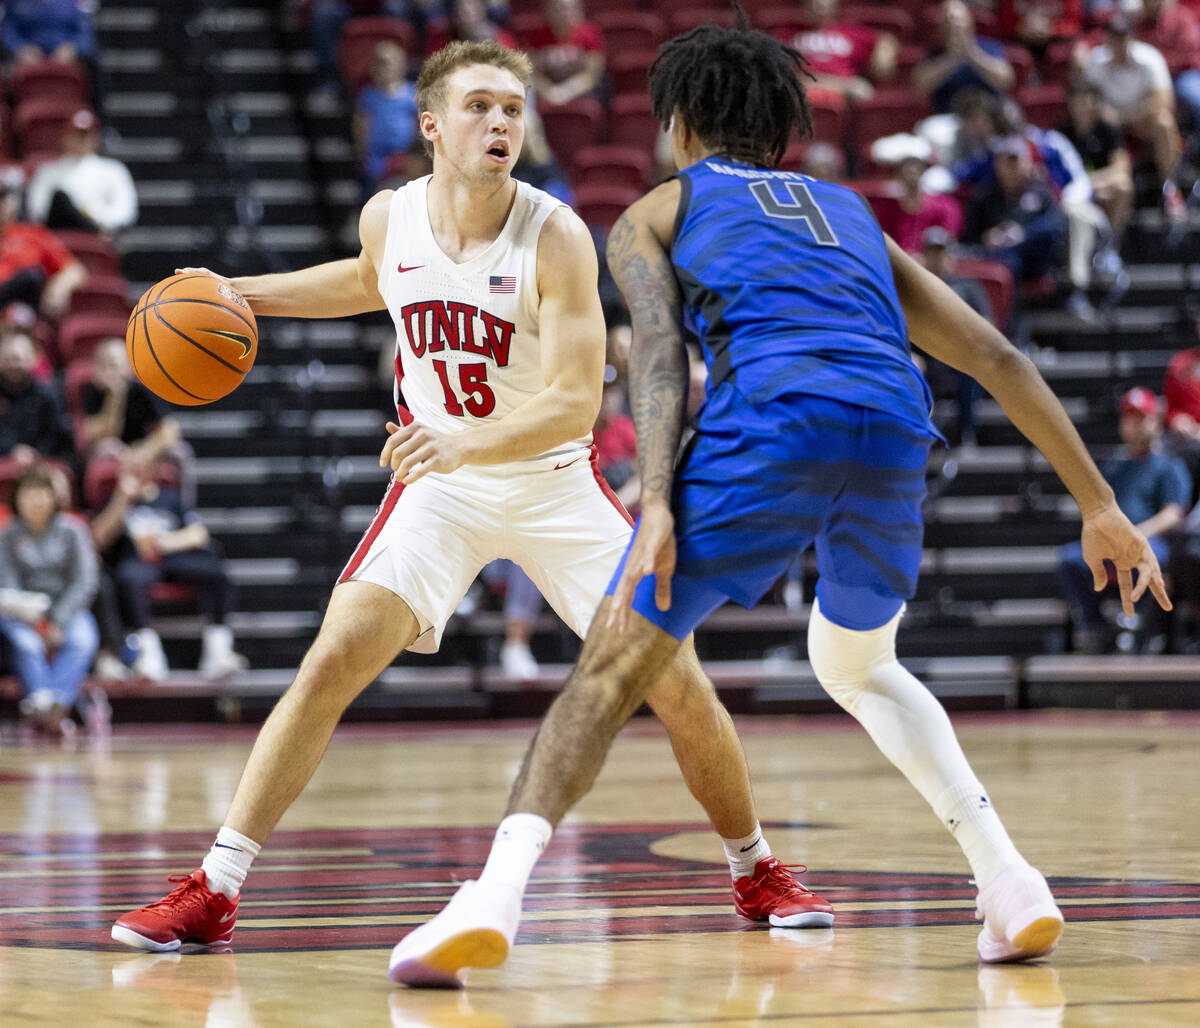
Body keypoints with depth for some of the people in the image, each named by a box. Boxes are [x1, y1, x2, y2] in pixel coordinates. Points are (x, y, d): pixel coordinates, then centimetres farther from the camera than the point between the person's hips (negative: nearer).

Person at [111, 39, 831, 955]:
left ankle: (756, 874, 19)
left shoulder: (555, 236, -20)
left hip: (553, 484, -2)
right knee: (331, 664, -15)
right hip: (439, 486, 2)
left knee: (678, 681, -5)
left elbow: (576, 404, -27)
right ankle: (213, 891, -11)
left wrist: (465, 443, -42)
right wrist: (243, 292, 11)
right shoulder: (390, 218, -8)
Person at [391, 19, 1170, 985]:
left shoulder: (653, 213, 25)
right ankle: (1011, 884, 18)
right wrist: (1099, 506, 30)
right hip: (895, 434, 4)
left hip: (768, 419, -4)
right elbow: (997, 358, 29)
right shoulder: (851, 213, 36)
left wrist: (657, 506, -9)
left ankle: (495, 898, -19)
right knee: (857, 667, 30)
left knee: (614, 663, 0)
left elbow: (657, 352, 4)